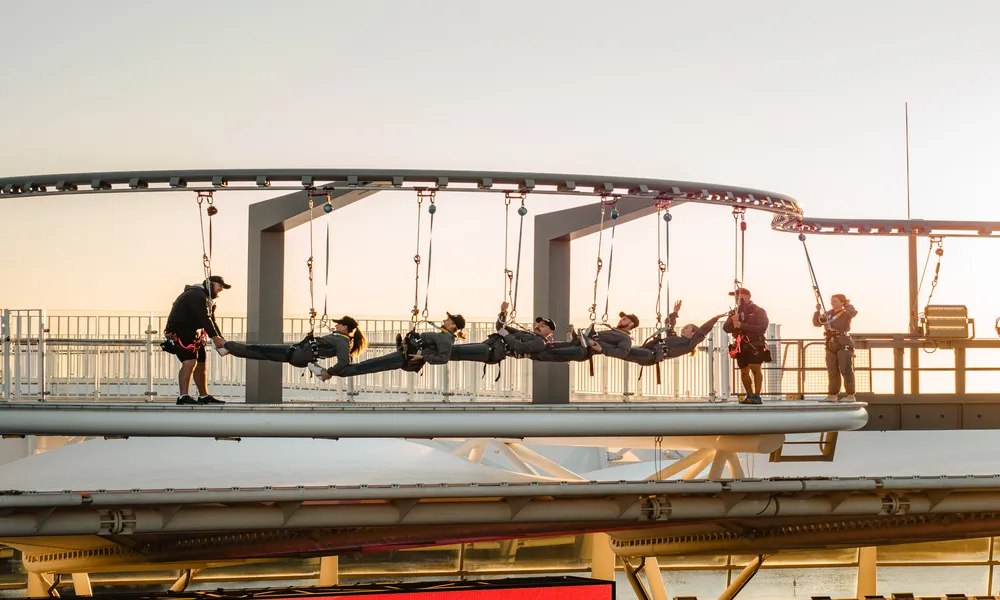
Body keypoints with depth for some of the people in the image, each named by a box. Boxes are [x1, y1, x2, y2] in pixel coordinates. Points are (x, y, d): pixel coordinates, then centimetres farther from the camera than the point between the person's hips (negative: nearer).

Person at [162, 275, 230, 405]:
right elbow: (203, 318, -26)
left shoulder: (209, 300, 19)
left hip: (193, 333, 11)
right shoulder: (197, 295, -17)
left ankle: (204, 396, 26)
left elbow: (211, 321, 14)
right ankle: (183, 397, -29)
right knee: (190, 361, -24)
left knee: (201, 364, 14)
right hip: (179, 331, -11)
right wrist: (215, 338, -32)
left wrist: (221, 339, -1)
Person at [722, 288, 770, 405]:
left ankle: (757, 396, -21)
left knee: (755, 369, -19)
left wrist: (742, 325, -21)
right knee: (744, 372, 9)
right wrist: (732, 321, -17)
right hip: (741, 346, 6)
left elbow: (762, 328, -16)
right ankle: (749, 395, 22)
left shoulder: (758, 311, -2)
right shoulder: (735, 312, 14)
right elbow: (726, 328, 6)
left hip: (755, 345, -6)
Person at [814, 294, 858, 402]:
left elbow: (853, 312, -27)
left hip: (844, 345, -6)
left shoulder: (846, 313, -4)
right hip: (831, 345, 6)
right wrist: (818, 311, 0)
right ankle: (832, 395, 14)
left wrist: (848, 304, -8)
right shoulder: (828, 314, 14)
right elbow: (817, 323, 13)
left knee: (846, 370, -6)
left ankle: (850, 395, -3)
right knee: (832, 372, 8)